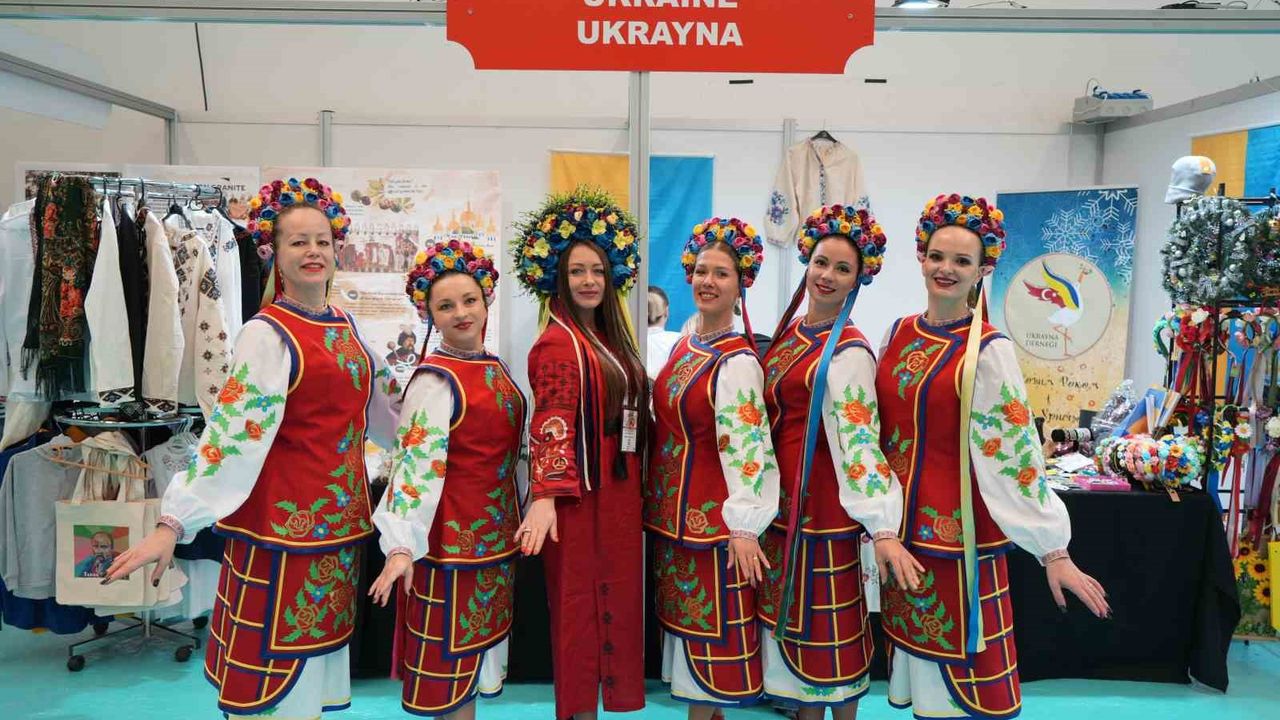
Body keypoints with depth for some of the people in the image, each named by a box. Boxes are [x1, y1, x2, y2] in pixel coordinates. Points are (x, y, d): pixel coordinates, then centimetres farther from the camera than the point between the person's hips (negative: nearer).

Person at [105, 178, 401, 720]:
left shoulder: (346, 328, 9)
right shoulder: (267, 335, -13)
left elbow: (377, 410, 21)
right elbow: (231, 429, -20)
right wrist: (174, 522, -26)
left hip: (341, 519, 7)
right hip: (284, 517, -7)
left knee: (317, 661, 17)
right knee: (276, 672, 3)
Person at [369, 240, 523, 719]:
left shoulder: (497, 369, 8)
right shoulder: (436, 379, -16)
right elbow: (417, 462, -24)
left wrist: (519, 518, 19)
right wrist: (401, 545, -32)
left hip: (496, 535, 8)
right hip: (451, 536, -8)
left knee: (475, 654, 19)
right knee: (449, 656, 5)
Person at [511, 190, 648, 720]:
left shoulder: (609, 337, 12)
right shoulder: (559, 341, -12)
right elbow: (550, 423, -21)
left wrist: (635, 488, 15)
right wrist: (544, 496, -30)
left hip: (619, 492, 8)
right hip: (580, 495, -8)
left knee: (615, 602, 14)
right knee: (579, 604, 2)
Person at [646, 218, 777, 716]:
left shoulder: (737, 361, -17)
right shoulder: (683, 346, 8)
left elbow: (746, 445, -20)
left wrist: (743, 524, -21)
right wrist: (660, 501, 16)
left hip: (711, 513, -8)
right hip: (673, 508, 9)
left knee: (712, 620, 4)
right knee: (683, 614, 18)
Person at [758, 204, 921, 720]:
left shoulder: (848, 352, -15)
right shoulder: (791, 331, 9)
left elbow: (858, 438, -23)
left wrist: (882, 529, -29)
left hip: (821, 501, -8)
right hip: (781, 498, 8)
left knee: (827, 619, 5)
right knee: (794, 614, 17)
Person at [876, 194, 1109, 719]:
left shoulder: (988, 351, -12)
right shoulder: (898, 334, 4)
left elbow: (1017, 452, -13)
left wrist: (1053, 549, -13)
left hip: (957, 528, -5)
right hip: (901, 524, 5)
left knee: (960, 673, 5)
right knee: (917, 673, 16)